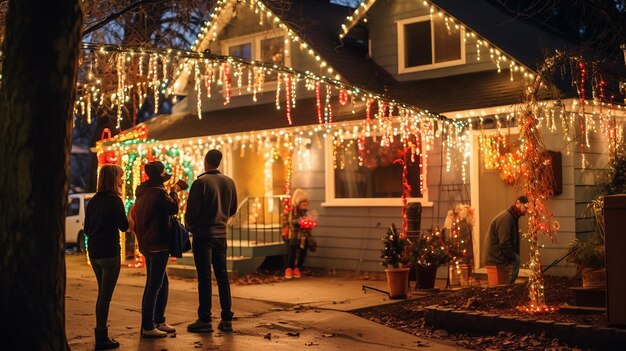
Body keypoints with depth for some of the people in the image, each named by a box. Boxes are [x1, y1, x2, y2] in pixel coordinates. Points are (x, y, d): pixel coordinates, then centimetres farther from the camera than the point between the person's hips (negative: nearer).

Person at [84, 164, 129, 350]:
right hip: (109, 253, -7)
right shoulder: (115, 200, -12)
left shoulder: (93, 201, 9)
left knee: (102, 293, 19)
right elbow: (124, 226, -9)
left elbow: (87, 228, 13)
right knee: (105, 295, -1)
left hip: (94, 252, 7)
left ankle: (100, 332, 24)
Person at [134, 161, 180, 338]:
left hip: (147, 244, 10)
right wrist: (173, 193, -3)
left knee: (162, 283, 18)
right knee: (154, 285, -6)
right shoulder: (158, 192, -17)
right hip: (158, 244, -10)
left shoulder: (142, 192, 13)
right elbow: (173, 208, -19)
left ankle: (158, 321, 25)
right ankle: (147, 327, -3)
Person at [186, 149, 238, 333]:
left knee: (204, 277, -3)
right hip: (221, 234, 5)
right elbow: (233, 209, 13)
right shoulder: (229, 182, 5)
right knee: (222, 276, 9)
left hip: (203, 234, -5)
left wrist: (190, 227, 8)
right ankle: (227, 319, 10)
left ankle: (204, 320, -1)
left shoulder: (201, 182, -12)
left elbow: (191, 210, -11)